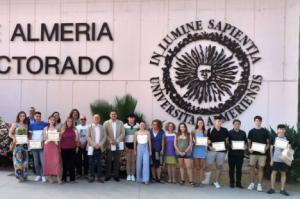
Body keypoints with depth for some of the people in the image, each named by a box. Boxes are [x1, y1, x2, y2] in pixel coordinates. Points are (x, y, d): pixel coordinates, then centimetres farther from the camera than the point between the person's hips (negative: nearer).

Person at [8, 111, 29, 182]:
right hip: (17, 144, -3)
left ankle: (24, 175, 14)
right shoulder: (15, 124, 2)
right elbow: (10, 133, 1)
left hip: (24, 144, 3)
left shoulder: (26, 125, 11)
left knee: (24, 159, 5)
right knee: (18, 159, -5)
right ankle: (19, 176, 0)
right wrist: (14, 138, -16)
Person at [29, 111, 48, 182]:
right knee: (36, 161, 8)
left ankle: (43, 175, 0)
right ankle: (38, 175, 17)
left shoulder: (45, 124, -2)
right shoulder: (31, 125, 8)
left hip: (42, 145, -3)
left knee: (43, 161, -6)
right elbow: (30, 135, 12)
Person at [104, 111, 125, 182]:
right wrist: (110, 141, -12)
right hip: (109, 145, -1)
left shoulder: (120, 123, 8)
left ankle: (116, 175, 10)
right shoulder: (106, 123, 5)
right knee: (108, 161, 0)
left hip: (118, 145, 1)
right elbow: (105, 134, -1)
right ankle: (108, 175, 9)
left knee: (117, 161, 3)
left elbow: (123, 133, 2)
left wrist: (117, 140, -10)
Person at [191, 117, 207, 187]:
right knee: (195, 165, 1)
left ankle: (199, 181, 5)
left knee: (201, 166, 2)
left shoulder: (205, 132, 4)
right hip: (195, 149, -1)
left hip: (202, 149, 1)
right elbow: (191, 140, 7)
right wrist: (193, 141, -14)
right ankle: (195, 180, 5)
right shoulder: (193, 131, 3)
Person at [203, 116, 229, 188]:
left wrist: (225, 146, -2)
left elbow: (227, 140, 14)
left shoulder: (224, 130, 6)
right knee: (209, 165, -6)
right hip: (212, 150, -2)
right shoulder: (210, 130, 1)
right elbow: (207, 140, 4)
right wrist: (210, 146, -10)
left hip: (222, 151, 2)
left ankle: (216, 181, 18)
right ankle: (207, 179, 14)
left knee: (219, 166, 5)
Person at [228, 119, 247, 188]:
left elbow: (246, 141, 15)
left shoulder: (243, 133, 11)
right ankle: (232, 182, 14)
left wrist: (246, 146, -5)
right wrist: (230, 145, -17)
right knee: (232, 168, 5)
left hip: (240, 153, 2)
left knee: (239, 169, 5)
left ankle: (238, 183, 14)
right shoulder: (229, 133, 2)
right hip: (232, 153, -2)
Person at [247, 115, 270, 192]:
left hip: (262, 153, -1)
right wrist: (249, 148, -7)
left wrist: (265, 149, -11)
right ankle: (252, 183, 14)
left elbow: (268, 142, 5)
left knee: (261, 168, 3)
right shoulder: (251, 131, 7)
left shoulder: (265, 131, 3)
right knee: (252, 168, 4)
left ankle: (259, 185, 9)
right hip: (253, 153, 1)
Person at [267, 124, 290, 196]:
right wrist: (271, 159, 0)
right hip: (275, 159, -2)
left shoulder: (287, 139, 5)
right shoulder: (274, 138, 1)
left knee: (283, 173, 5)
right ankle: (272, 188, 9)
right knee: (274, 172, 1)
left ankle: (282, 189, 13)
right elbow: (271, 149, 4)